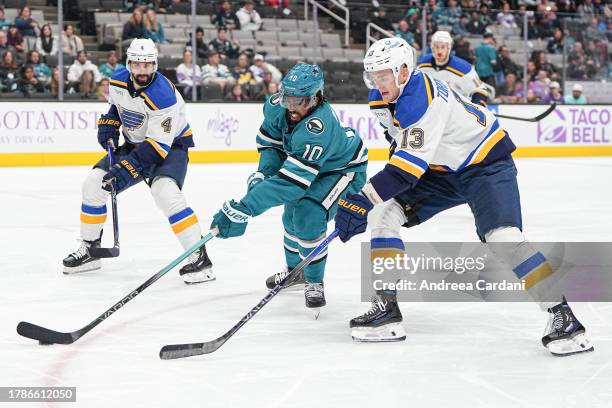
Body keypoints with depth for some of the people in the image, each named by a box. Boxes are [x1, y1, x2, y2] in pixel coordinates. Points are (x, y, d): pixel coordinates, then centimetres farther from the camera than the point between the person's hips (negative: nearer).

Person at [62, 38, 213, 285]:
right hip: (135, 144, 7)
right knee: (94, 184, -1)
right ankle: (89, 250, 16)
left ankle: (199, 258, -28)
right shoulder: (118, 80, -10)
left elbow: (158, 144, -33)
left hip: (171, 145, -7)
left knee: (165, 191, -33)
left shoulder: (163, 96, -31)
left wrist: (127, 169, -39)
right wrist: (109, 124, -1)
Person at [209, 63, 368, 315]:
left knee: (308, 215, -24)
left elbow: (290, 180, -49)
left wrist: (243, 209, -52)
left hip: (343, 168, -8)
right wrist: (263, 172, -19)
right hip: (308, 163, 8)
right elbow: (270, 140, 0)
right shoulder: (276, 106, -22)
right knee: (292, 213, 14)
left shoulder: (317, 128, -45)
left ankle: (314, 282, -3)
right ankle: (295, 270, 41)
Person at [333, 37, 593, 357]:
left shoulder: (422, 98, -30)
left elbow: (410, 164, -37)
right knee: (383, 213, -4)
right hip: (442, 168, 9)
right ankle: (387, 309, -2)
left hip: (486, 161, -9)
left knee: (502, 237, -27)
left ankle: (561, 315, -20)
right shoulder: (381, 98, -3)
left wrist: (363, 200, -42)